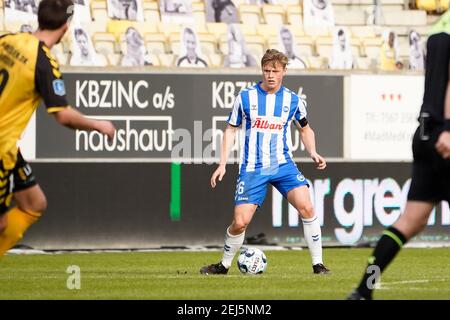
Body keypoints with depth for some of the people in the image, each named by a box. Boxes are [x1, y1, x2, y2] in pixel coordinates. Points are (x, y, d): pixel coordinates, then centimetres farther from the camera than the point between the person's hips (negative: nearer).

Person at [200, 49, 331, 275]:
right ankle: (224, 265, 17)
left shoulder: (293, 100, 3)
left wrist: (313, 153, 1)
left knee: (306, 207, -20)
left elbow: (305, 129, 19)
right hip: (252, 169, -1)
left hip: (283, 165, 1)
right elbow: (231, 129, 9)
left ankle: (318, 264, -10)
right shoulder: (245, 97, -1)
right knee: (240, 222, -9)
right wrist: (222, 164, 3)